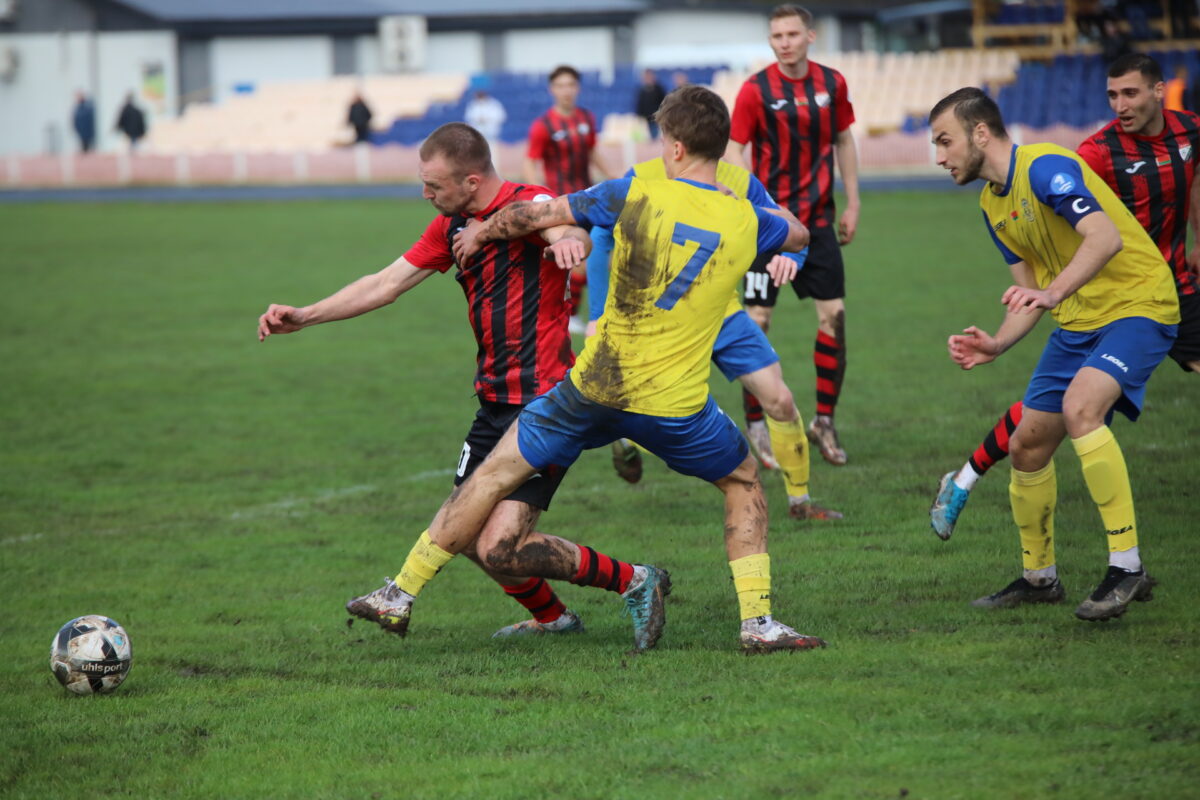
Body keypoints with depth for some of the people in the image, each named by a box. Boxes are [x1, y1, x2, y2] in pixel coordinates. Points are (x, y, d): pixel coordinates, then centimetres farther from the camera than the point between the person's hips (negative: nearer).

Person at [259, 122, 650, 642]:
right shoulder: (452, 226, 11)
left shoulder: (528, 205, -15)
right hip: (495, 402, 9)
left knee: (500, 547, -17)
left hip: (542, 403, -9)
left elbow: (568, 228, -37)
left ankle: (633, 582, -2)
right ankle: (553, 617, 29)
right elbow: (387, 283, 19)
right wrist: (303, 317, 16)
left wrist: (567, 239, -62)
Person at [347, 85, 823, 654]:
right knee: (743, 484, 25)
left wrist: (481, 233, 25)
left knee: (495, 475, 13)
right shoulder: (745, 223, -1)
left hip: (597, 389, 0)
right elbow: (800, 235, 23)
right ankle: (757, 622, 14)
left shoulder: (635, 196, -4)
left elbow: (537, 215, 7)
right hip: (676, 406, 0)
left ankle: (401, 595, 18)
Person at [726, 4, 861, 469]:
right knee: (758, 320, -4)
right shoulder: (756, 90, -9)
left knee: (834, 316, -1)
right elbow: (733, 150, -8)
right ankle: (755, 424, 6)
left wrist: (852, 204, 12)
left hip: (817, 218, 3)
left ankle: (824, 421, 10)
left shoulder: (831, 83, 2)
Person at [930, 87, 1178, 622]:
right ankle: (1038, 578, 28)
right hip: (1079, 319, 10)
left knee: (1080, 407, -32)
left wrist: (1053, 292, -46)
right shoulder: (992, 205, 10)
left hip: (1136, 303, -10)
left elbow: (1107, 237, -33)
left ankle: (1127, 567, -28)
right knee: (1027, 446, 8)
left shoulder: (1045, 168, -19)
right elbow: (1031, 291, 14)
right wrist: (996, 345, -4)